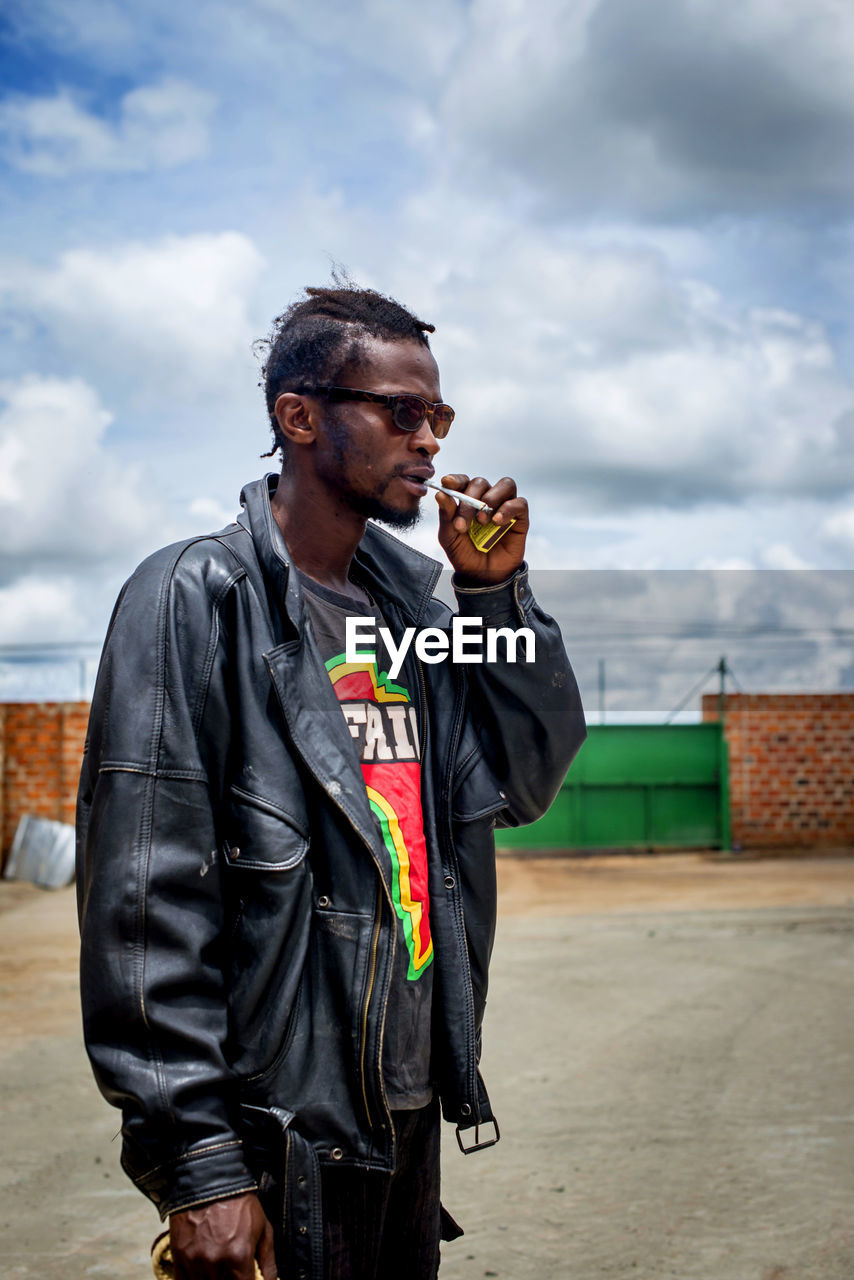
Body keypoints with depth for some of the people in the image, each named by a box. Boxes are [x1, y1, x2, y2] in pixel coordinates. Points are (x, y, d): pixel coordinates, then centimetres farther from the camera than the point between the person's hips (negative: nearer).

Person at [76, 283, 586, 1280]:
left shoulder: (411, 593, 8)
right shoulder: (197, 599, -13)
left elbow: (528, 781, 10)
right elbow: (145, 905, -17)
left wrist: (497, 590, -1)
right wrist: (199, 1165, -18)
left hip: (415, 1110, 7)